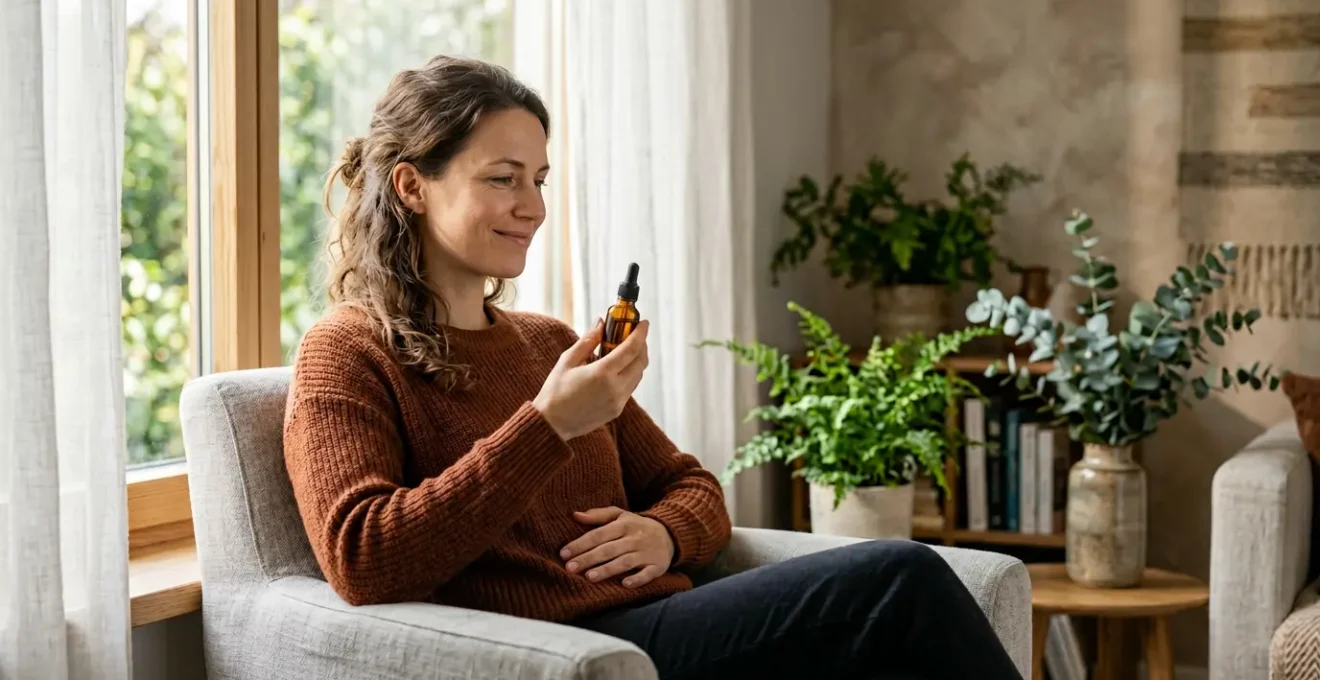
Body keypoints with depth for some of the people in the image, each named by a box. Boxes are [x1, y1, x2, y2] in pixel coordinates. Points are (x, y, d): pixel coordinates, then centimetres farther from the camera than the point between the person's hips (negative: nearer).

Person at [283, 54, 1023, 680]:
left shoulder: (551, 341, 23)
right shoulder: (347, 355, 3)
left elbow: (693, 488, 26)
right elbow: (362, 562, -13)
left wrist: (665, 535, 1)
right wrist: (547, 426, -17)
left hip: (664, 620, 7)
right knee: (898, 579, -21)